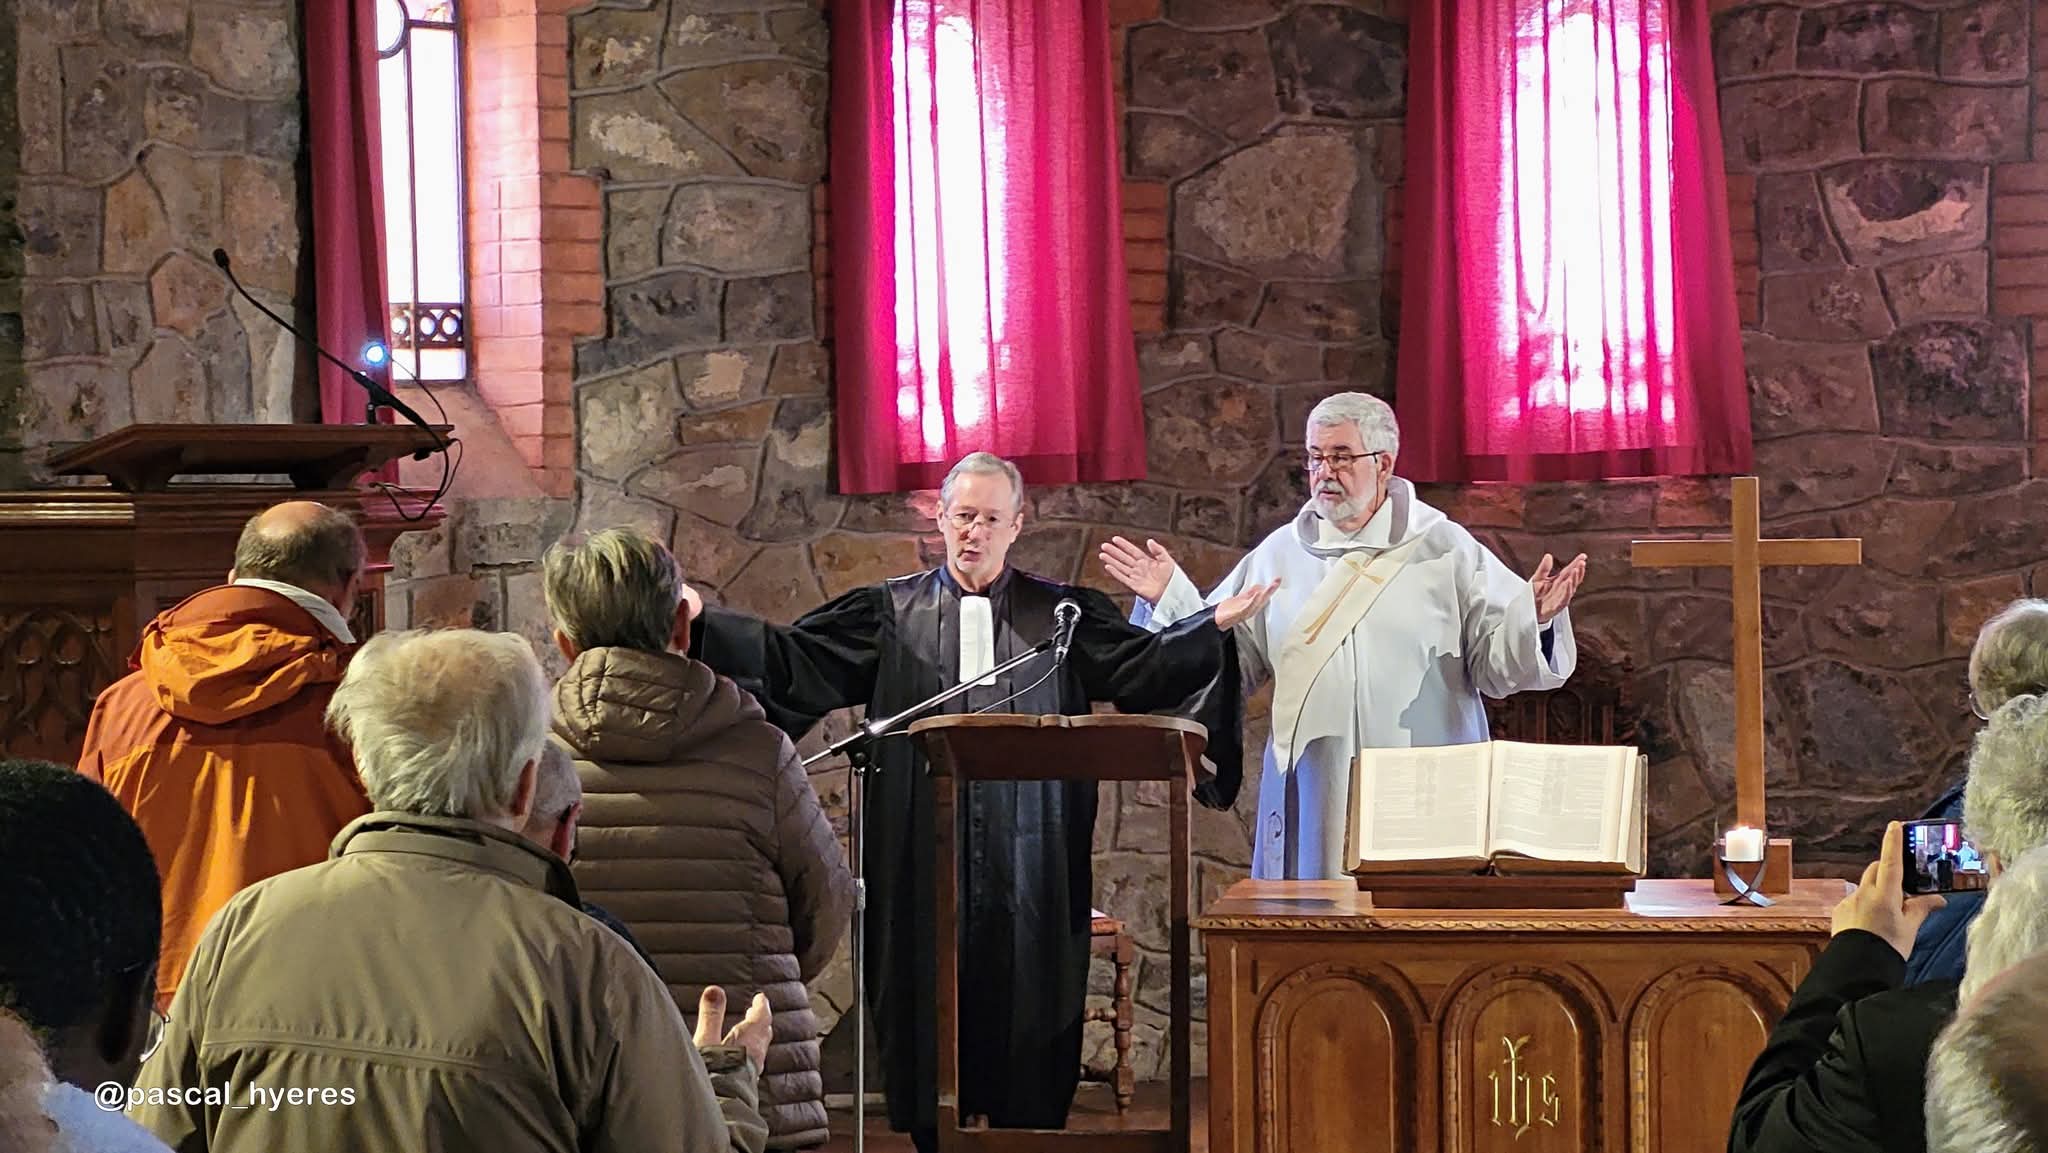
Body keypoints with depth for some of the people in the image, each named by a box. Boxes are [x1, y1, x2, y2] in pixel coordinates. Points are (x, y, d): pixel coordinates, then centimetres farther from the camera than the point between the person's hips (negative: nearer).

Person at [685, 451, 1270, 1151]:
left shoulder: (1061, 615, 9)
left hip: (1026, 869, 0)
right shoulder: (892, 613, 8)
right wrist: (704, 621, -8)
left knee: (1025, 1011, 2)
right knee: (929, 1010, 3)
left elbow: (1140, 666, 0)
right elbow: (791, 658, 2)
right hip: (925, 865, 0)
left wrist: (1215, 626, -13)